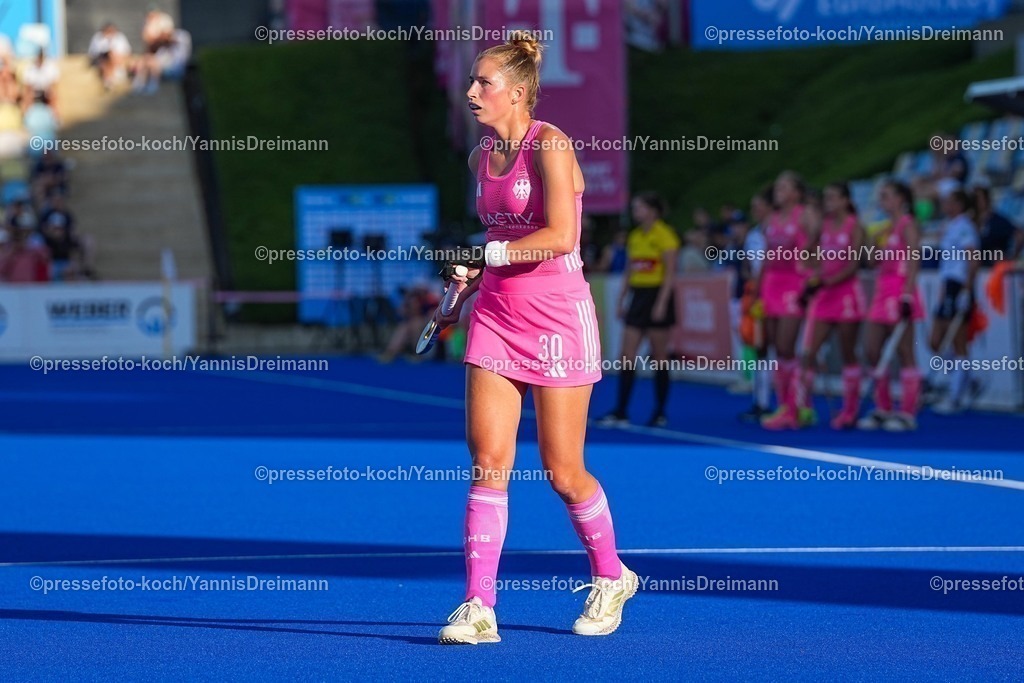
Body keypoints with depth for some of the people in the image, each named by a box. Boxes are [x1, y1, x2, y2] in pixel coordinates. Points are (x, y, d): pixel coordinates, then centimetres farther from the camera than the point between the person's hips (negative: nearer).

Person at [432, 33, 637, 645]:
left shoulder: (549, 145, -12)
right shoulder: (482, 157, 11)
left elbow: (560, 236, -21)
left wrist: (488, 256, -21)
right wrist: (470, 281, 12)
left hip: (557, 318, -6)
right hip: (497, 317, 6)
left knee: (563, 472, 2)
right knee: (487, 461, -6)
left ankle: (611, 577, 27)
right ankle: (479, 607, -9)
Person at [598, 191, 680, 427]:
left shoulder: (664, 235, -8)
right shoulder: (635, 236, 13)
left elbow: (670, 273, -12)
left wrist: (661, 303, -19)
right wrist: (621, 300, 12)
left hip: (657, 296, -7)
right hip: (637, 297, 7)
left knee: (658, 359, 0)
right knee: (627, 357, -1)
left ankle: (660, 414, 7)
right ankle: (621, 412, -3)